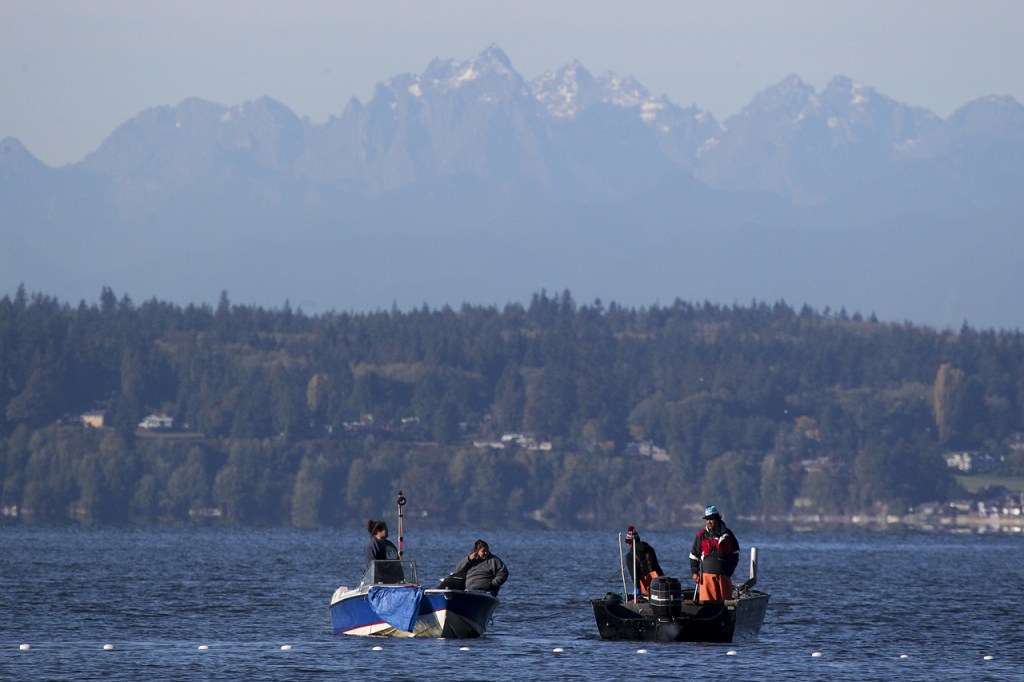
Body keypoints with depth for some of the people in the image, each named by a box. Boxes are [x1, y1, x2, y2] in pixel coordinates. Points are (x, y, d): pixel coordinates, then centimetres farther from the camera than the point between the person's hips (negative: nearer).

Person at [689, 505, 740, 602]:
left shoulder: (727, 534, 8)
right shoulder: (701, 535, 4)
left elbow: (735, 553, 15)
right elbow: (694, 556, 8)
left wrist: (730, 570, 8)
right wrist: (695, 572, -1)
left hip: (724, 575, 2)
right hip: (707, 575, -2)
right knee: (707, 602, -10)